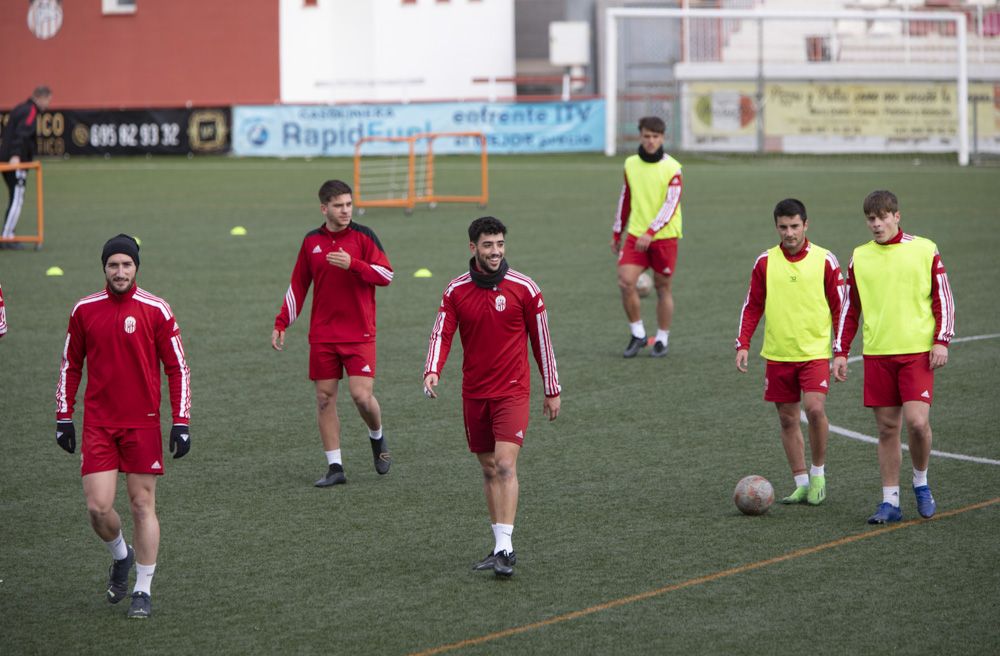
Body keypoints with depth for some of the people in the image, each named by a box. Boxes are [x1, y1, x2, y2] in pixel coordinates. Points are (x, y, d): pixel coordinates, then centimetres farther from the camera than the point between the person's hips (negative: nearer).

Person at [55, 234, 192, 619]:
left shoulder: (156, 310, -3)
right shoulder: (84, 310, 3)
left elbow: (177, 368, 0)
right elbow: (70, 365, 13)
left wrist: (181, 423, -5)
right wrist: (64, 417, 9)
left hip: (143, 424, -2)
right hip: (97, 424, 2)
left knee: (143, 505, 1)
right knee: (98, 507, -7)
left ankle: (142, 591, 11)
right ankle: (121, 556, 25)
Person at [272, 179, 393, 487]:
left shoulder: (363, 236, -2)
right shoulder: (312, 241, 7)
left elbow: (386, 275, -9)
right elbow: (297, 286, 14)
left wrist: (352, 264, -22)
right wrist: (281, 324, 9)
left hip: (359, 334, -3)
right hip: (322, 335, 3)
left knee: (362, 395, -12)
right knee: (324, 397, 2)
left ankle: (377, 438, 20)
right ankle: (335, 467, 8)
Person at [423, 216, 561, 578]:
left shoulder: (524, 288, -5)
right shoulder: (456, 290, 1)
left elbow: (541, 340, 3)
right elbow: (442, 333, -5)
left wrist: (552, 391, 7)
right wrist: (432, 371, -25)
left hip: (512, 391, -4)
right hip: (474, 394, 4)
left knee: (505, 465, -16)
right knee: (489, 470, 10)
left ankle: (505, 548, -20)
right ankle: (500, 547, 18)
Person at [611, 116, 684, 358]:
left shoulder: (672, 168, -9)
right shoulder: (630, 164, 5)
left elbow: (670, 205, -17)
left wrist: (650, 233, -27)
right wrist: (617, 233, 18)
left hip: (664, 236, -3)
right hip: (636, 235, 3)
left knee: (663, 287, 4)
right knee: (625, 281, -11)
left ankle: (662, 339, 18)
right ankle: (637, 334, 3)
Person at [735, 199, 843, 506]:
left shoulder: (825, 260, -2)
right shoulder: (765, 262, 3)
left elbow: (840, 308, 2)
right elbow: (752, 306, 10)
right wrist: (743, 344, -1)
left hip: (815, 351, -3)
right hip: (777, 354, 3)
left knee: (814, 408, -19)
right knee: (787, 419, 5)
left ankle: (818, 472, 1)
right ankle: (801, 484, 15)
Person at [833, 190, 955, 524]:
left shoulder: (924, 250, 2)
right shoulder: (859, 257, 9)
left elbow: (943, 298, 4)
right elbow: (849, 309, 15)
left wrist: (942, 340, -5)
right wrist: (840, 352, 10)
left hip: (917, 352, -3)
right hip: (877, 355, 3)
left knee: (917, 421, -15)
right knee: (887, 428, 3)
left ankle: (921, 483, 10)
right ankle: (890, 502, 11)